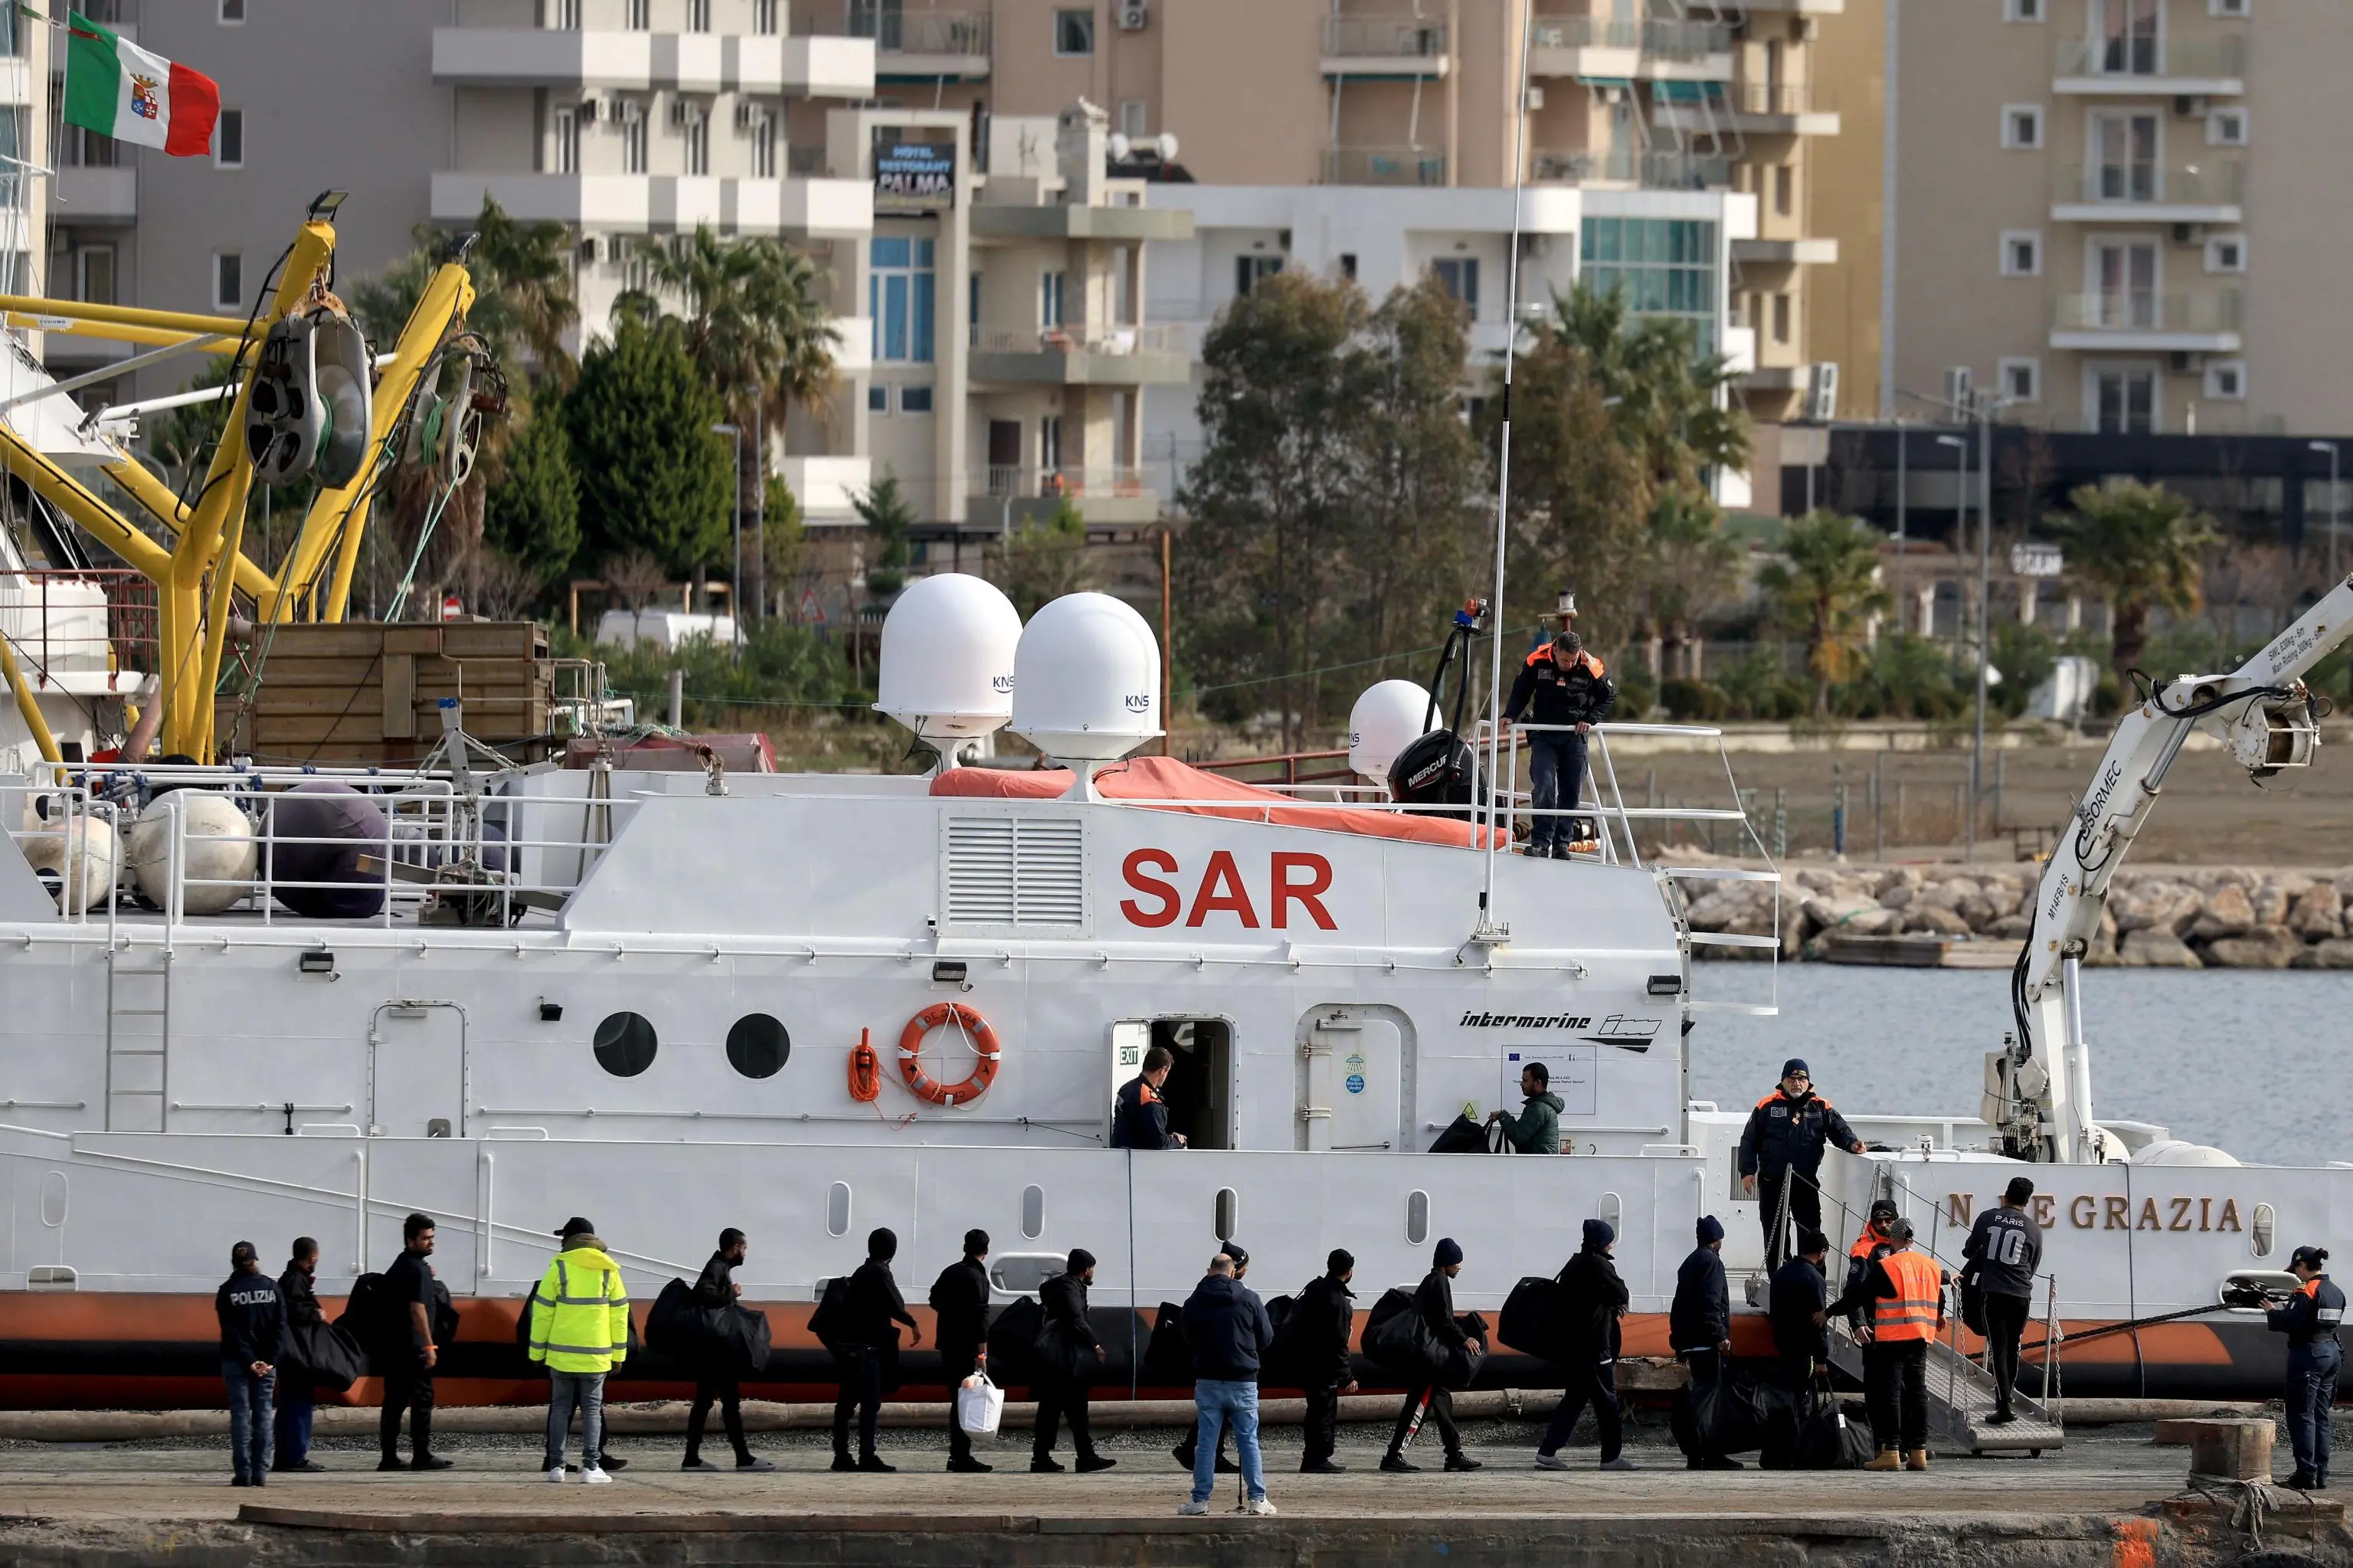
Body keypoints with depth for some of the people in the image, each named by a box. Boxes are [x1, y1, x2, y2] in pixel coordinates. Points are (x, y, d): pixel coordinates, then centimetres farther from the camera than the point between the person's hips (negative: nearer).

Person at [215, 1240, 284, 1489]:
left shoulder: (227, 1291, -4)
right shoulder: (271, 1287, 2)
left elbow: (230, 1331, -9)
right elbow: (280, 1327, -2)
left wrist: (249, 1362, -10)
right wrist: (269, 1360, -6)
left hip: (236, 1362, -2)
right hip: (267, 1363, 2)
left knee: (240, 1415, -1)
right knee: (262, 1415, 5)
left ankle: (242, 1473, -7)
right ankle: (260, 1473, 0)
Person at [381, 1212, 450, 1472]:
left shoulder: (398, 1267, 16)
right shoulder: (417, 1269, -12)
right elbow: (417, 1309, -19)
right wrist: (429, 1346, -19)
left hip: (393, 1344, 9)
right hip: (414, 1347, -9)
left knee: (394, 1401, 8)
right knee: (422, 1400, -5)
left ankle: (389, 1457, 7)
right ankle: (422, 1456, -6)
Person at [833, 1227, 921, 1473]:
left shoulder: (862, 1272, 16)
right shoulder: (880, 1274, -10)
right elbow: (896, 1306, -19)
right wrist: (913, 1324, -5)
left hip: (848, 1345, 9)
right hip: (866, 1346, -9)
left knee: (847, 1400, 10)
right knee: (870, 1401, -8)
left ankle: (841, 1456, 11)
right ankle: (867, 1457, -12)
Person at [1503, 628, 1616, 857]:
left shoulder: (1590, 668, -10)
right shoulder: (1537, 662, -10)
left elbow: (1609, 697, 6)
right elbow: (1520, 692, 5)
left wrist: (1590, 720, -7)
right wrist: (1510, 716, -10)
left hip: (1575, 737, 1)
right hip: (1543, 737, -1)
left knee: (1571, 793, 3)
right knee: (1544, 787, -16)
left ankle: (1562, 844, 11)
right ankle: (1541, 842, -14)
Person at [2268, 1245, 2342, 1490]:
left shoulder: (2306, 1291, -14)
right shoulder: (2335, 1292, 12)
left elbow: (2292, 1323, -20)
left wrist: (2272, 1313, -3)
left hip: (2308, 1354, -9)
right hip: (2332, 1352, 9)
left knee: (2302, 1415, -4)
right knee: (2321, 1416, 13)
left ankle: (2307, 1474, -8)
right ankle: (2321, 1476, 13)